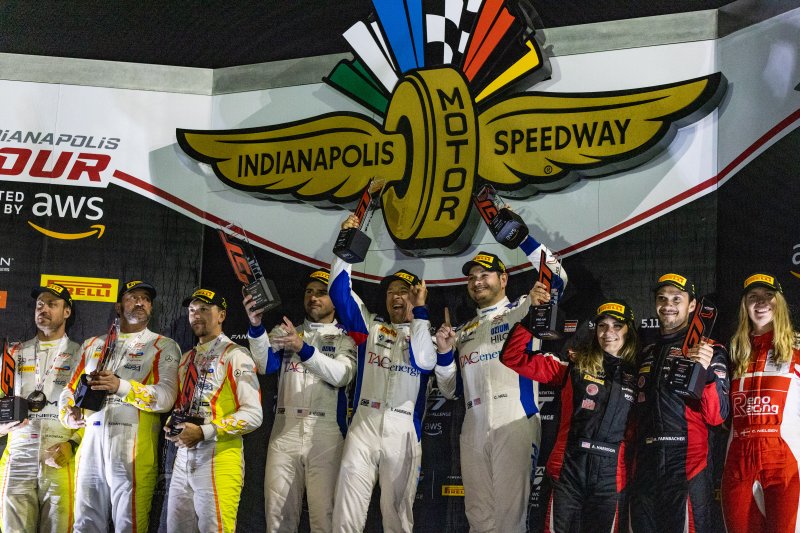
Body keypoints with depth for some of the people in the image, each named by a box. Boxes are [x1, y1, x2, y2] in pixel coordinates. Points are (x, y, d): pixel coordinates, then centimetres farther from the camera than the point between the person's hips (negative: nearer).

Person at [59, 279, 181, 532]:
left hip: (134, 444, -4)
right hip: (91, 441, 4)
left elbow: (166, 397, -7)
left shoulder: (164, 347, 8)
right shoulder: (92, 345, 22)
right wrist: (71, 414, -2)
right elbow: (70, 389, 21)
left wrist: (120, 386, -19)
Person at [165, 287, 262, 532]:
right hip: (184, 457, 7)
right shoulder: (187, 359, 20)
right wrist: (172, 425, 5)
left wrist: (204, 432, -17)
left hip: (219, 458, -7)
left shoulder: (235, 356, -4)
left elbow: (253, 415, -12)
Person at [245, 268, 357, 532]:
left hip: (326, 433, -3)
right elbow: (266, 365, 0)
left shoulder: (345, 337, 9)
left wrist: (303, 348, -23)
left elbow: (340, 375, -10)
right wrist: (256, 326, -16)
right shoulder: (285, 332, 18)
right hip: (284, 430, 3)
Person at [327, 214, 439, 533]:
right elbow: (341, 294, 9)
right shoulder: (370, 328, 17)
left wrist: (419, 311, -5)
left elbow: (423, 362, -9)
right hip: (364, 424, 1)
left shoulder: (425, 335, 12)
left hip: (404, 429, -1)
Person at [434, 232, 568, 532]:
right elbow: (449, 390, 23)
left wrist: (522, 237, -9)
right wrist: (444, 353, 6)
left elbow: (557, 278, -5)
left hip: (516, 423, -5)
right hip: (474, 429, 5)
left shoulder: (522, 310, 12)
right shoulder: (464, 333, 25)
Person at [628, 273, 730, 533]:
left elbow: (717, 416, -9)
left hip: (687, 465, -6)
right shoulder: (646, 353, 19)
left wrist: (706, 372, -24)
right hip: (644, 467, 6)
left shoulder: (709, 350, 0)